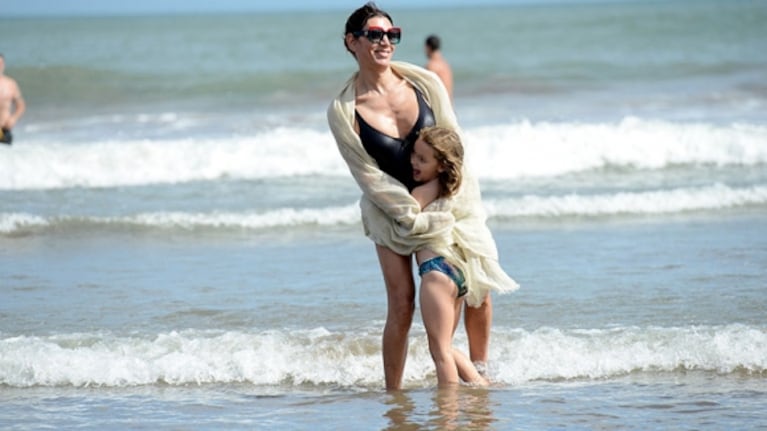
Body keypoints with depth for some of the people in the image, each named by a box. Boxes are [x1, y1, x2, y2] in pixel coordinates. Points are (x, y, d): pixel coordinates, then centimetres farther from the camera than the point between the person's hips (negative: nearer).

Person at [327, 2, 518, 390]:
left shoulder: (425, 83, -9)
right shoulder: (343, 111, -15)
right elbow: (369, 176, -14)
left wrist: (457, 210, -12)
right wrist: (415, 218, -20)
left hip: (446, 203, 3)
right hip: (391, 213, -3)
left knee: (478, 286, 2)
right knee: (402, 306, -10)